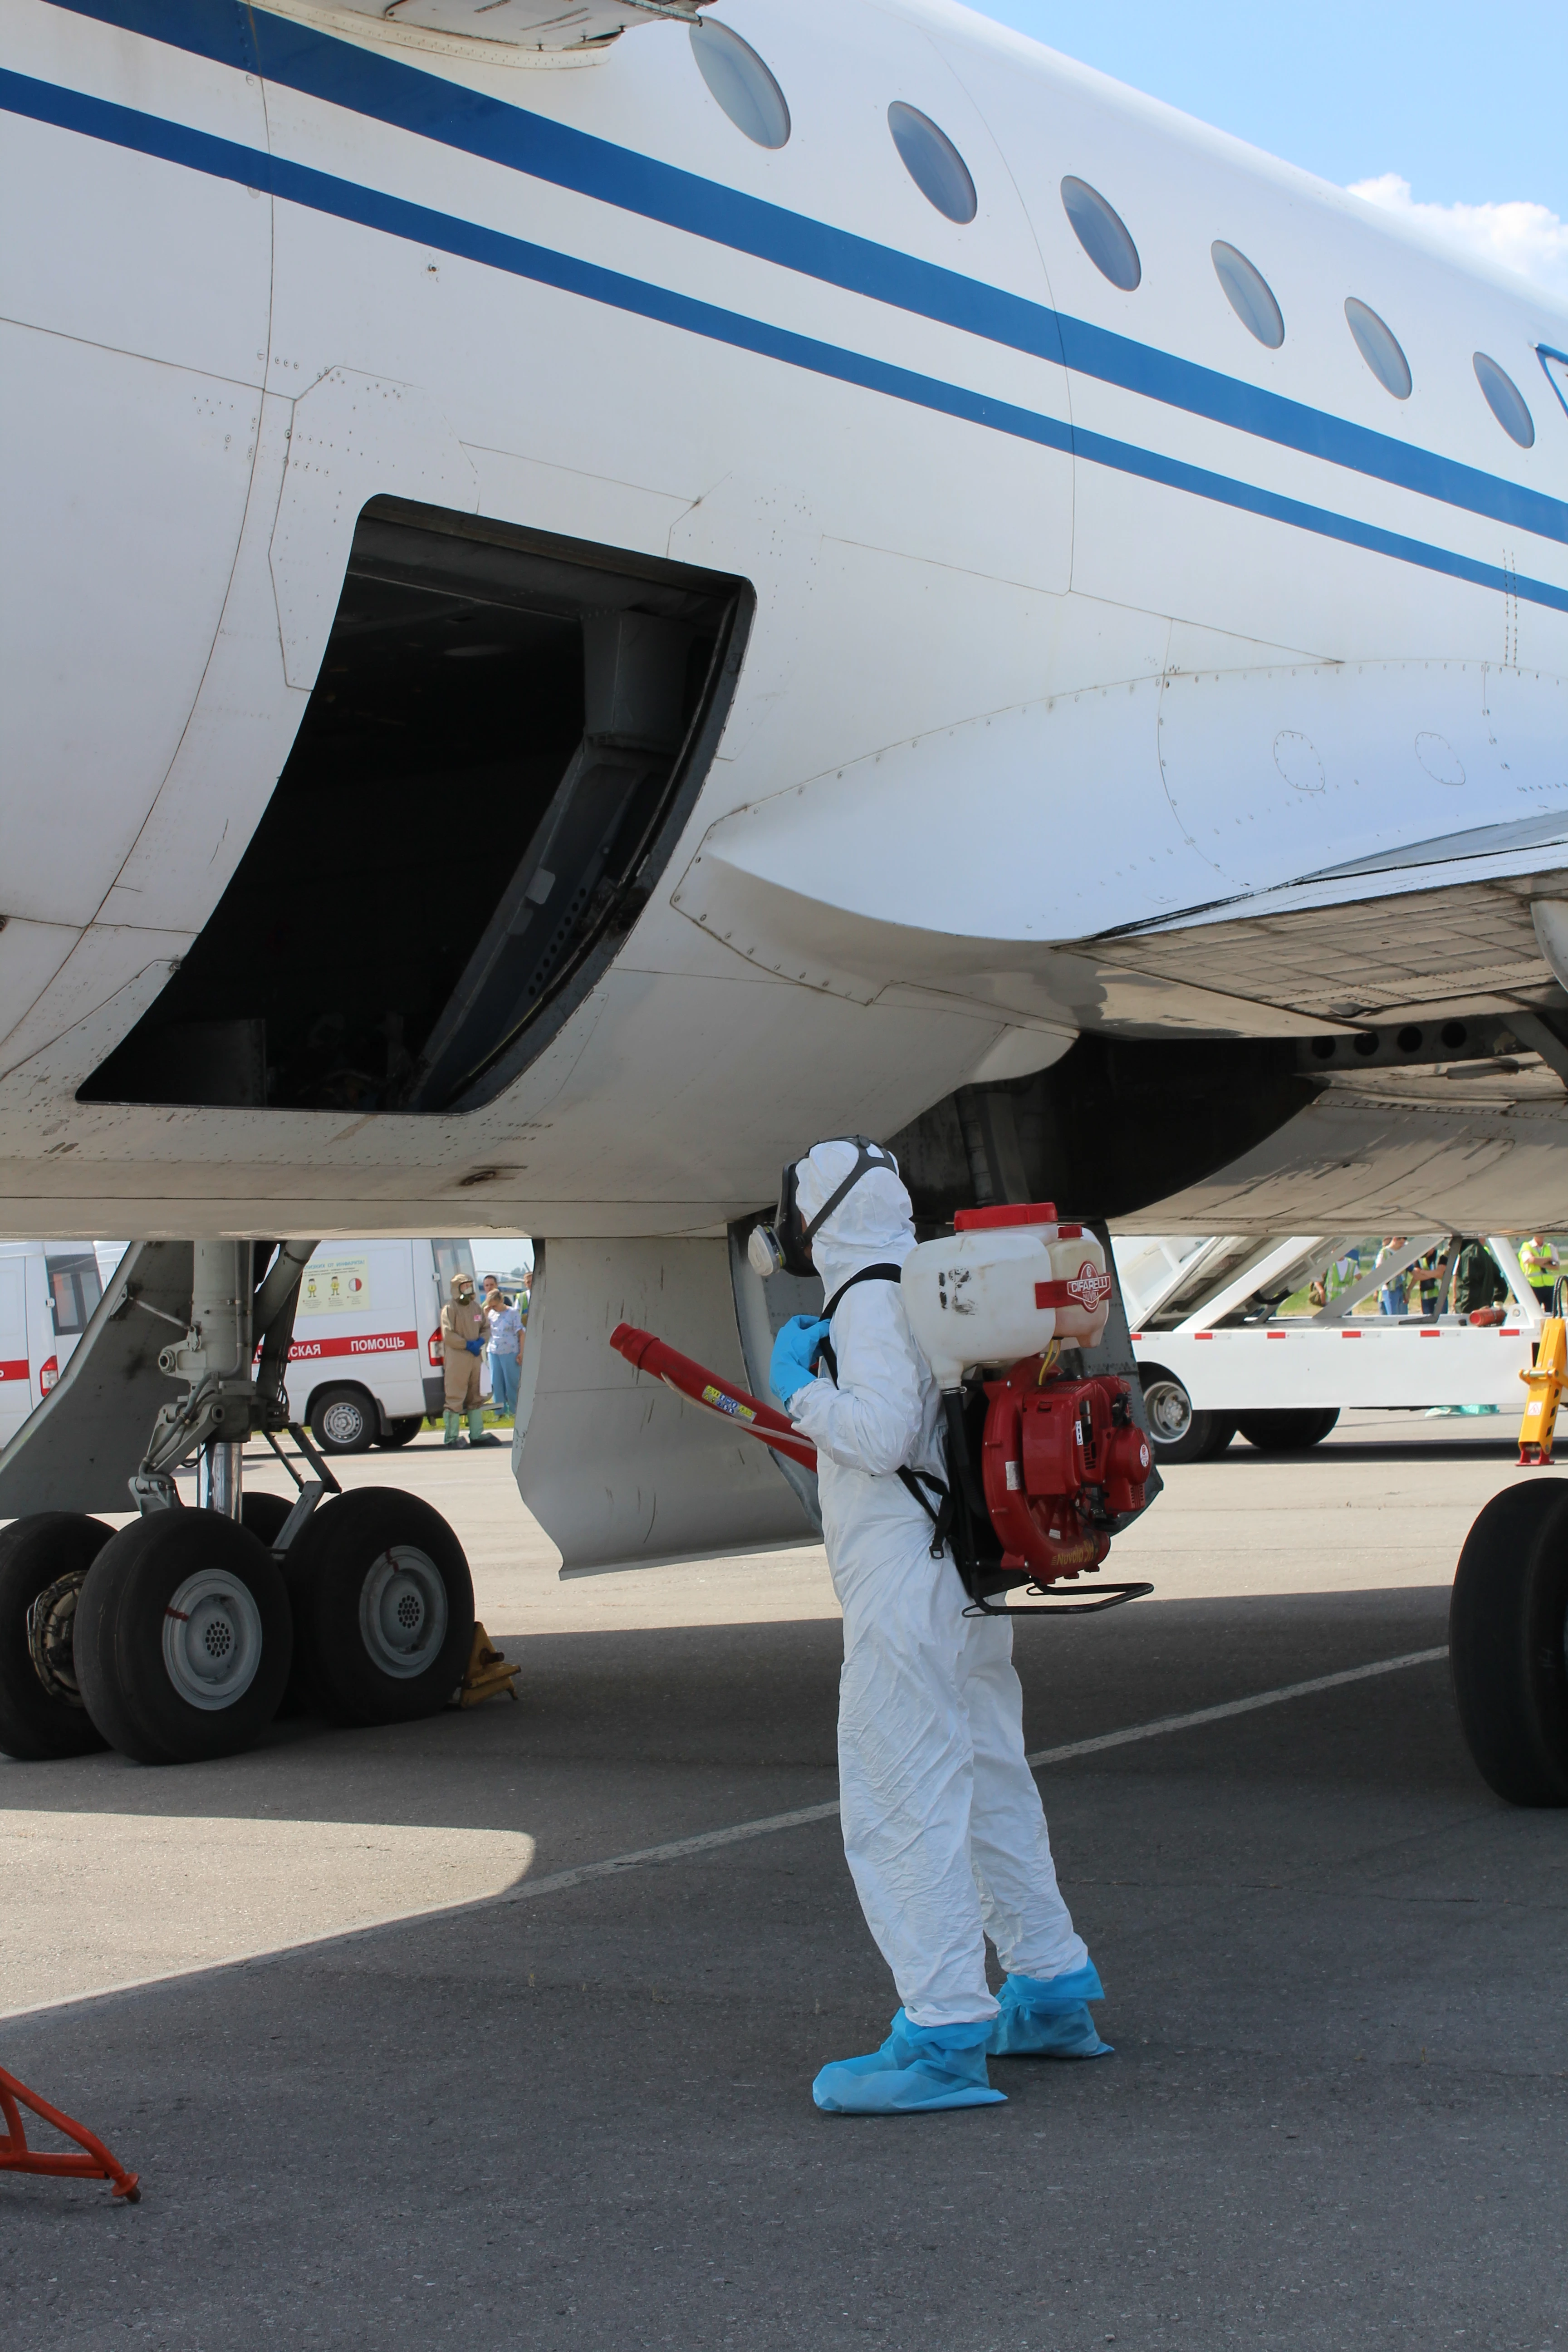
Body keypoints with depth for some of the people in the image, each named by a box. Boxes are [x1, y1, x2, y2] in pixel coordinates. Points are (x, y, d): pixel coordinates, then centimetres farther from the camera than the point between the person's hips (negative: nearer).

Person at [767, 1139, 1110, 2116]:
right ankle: (1053, 1993, 28)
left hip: (904, 1589, -10)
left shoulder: (870, 1303, -14)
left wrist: (799, 1387, -8)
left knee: (900, 1804, -8)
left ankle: (945, 2034, -9)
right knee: (988, 1780, 18)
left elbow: (881, 1432, -23)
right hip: (969, 1576, 10)